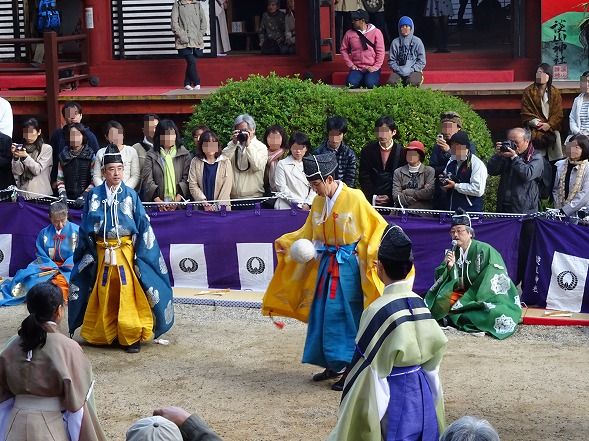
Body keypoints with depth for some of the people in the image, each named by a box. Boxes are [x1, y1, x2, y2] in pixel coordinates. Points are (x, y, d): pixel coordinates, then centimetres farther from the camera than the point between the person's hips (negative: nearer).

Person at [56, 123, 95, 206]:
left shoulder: (90, 156, 0)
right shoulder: (63, 155, 10)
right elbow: (60, 179, 12)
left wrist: (84, 196, -15)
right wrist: (62, 193, -4)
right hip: (68, 199, 2)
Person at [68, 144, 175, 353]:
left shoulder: (130, 195, 0)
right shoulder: (94, 195, 2)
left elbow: (143, 226, 1)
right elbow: (86, 228, 6)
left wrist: (140, 255, -4)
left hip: (126, 251, -1)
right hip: (101, 252, 1)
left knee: (128, 294, -6)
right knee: (103, 295, 7)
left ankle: (132, 338, 1)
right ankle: (103, 335, 20)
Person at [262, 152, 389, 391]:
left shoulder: (355, 199, -13)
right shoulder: (318, 203, 6)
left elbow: (377, 228, -11)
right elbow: (308, 233, 16)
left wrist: (371, 254, -23)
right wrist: (286, 242, 2)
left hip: (348, 266, -7)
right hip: (326, 264, 7)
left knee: (345, 315, -6)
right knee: (323, 314, 9)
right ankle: (334, 365, 22)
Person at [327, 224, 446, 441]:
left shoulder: (378, 311, -19)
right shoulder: (420, 305, 0)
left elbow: (369, 372, -17)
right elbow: (434, 352, 7)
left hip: (393, 398, -6)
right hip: (422, 394, 6)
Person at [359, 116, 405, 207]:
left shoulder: (401, 151, 0)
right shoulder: (368, 150, 4)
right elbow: (364, 176, 2)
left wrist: (390, 196, -9)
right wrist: (373, 196, -8)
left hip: (392, 200, -1)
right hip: (371, 199, 1)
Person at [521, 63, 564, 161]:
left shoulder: (555, 93, 11)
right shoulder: (528, 92, 6)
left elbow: (558, 114, 4)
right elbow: (526, 113, 2)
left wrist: (549, 125, -11)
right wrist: (537, 123, -11)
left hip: (551, 127, 2)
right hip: (535, 129, -2)